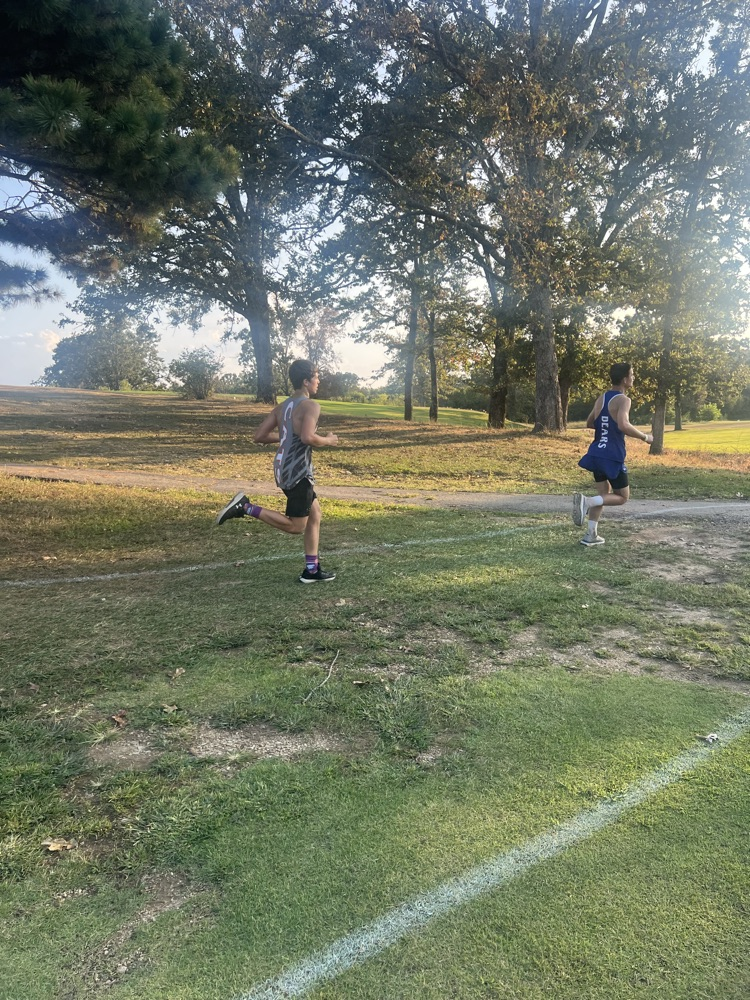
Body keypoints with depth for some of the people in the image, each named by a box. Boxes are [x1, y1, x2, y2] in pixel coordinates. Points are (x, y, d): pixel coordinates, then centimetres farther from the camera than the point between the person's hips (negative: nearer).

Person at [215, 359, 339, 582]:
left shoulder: (282, 407, 13)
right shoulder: (310, 405, -12)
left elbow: (259, 436, 13)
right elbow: (307, 438, -28)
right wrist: (328, 441, -8)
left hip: (284, 469, 10)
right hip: (297, 471, -10)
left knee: (314, 516, 16)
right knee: (296, 526, 0)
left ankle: (311, 571, 19)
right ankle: (245, 507, -7)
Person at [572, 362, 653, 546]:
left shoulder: (601, 398, 11)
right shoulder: (623, 399, -14)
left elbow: (589, 423, 20)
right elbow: (623, 425, -29)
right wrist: (645, 437, -16)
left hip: (597, 453, 7)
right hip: (612, 457, -7)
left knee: (604, 492, 20)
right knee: (622, 497, 8)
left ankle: (591, 535, 14)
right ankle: (587, 501, -16)